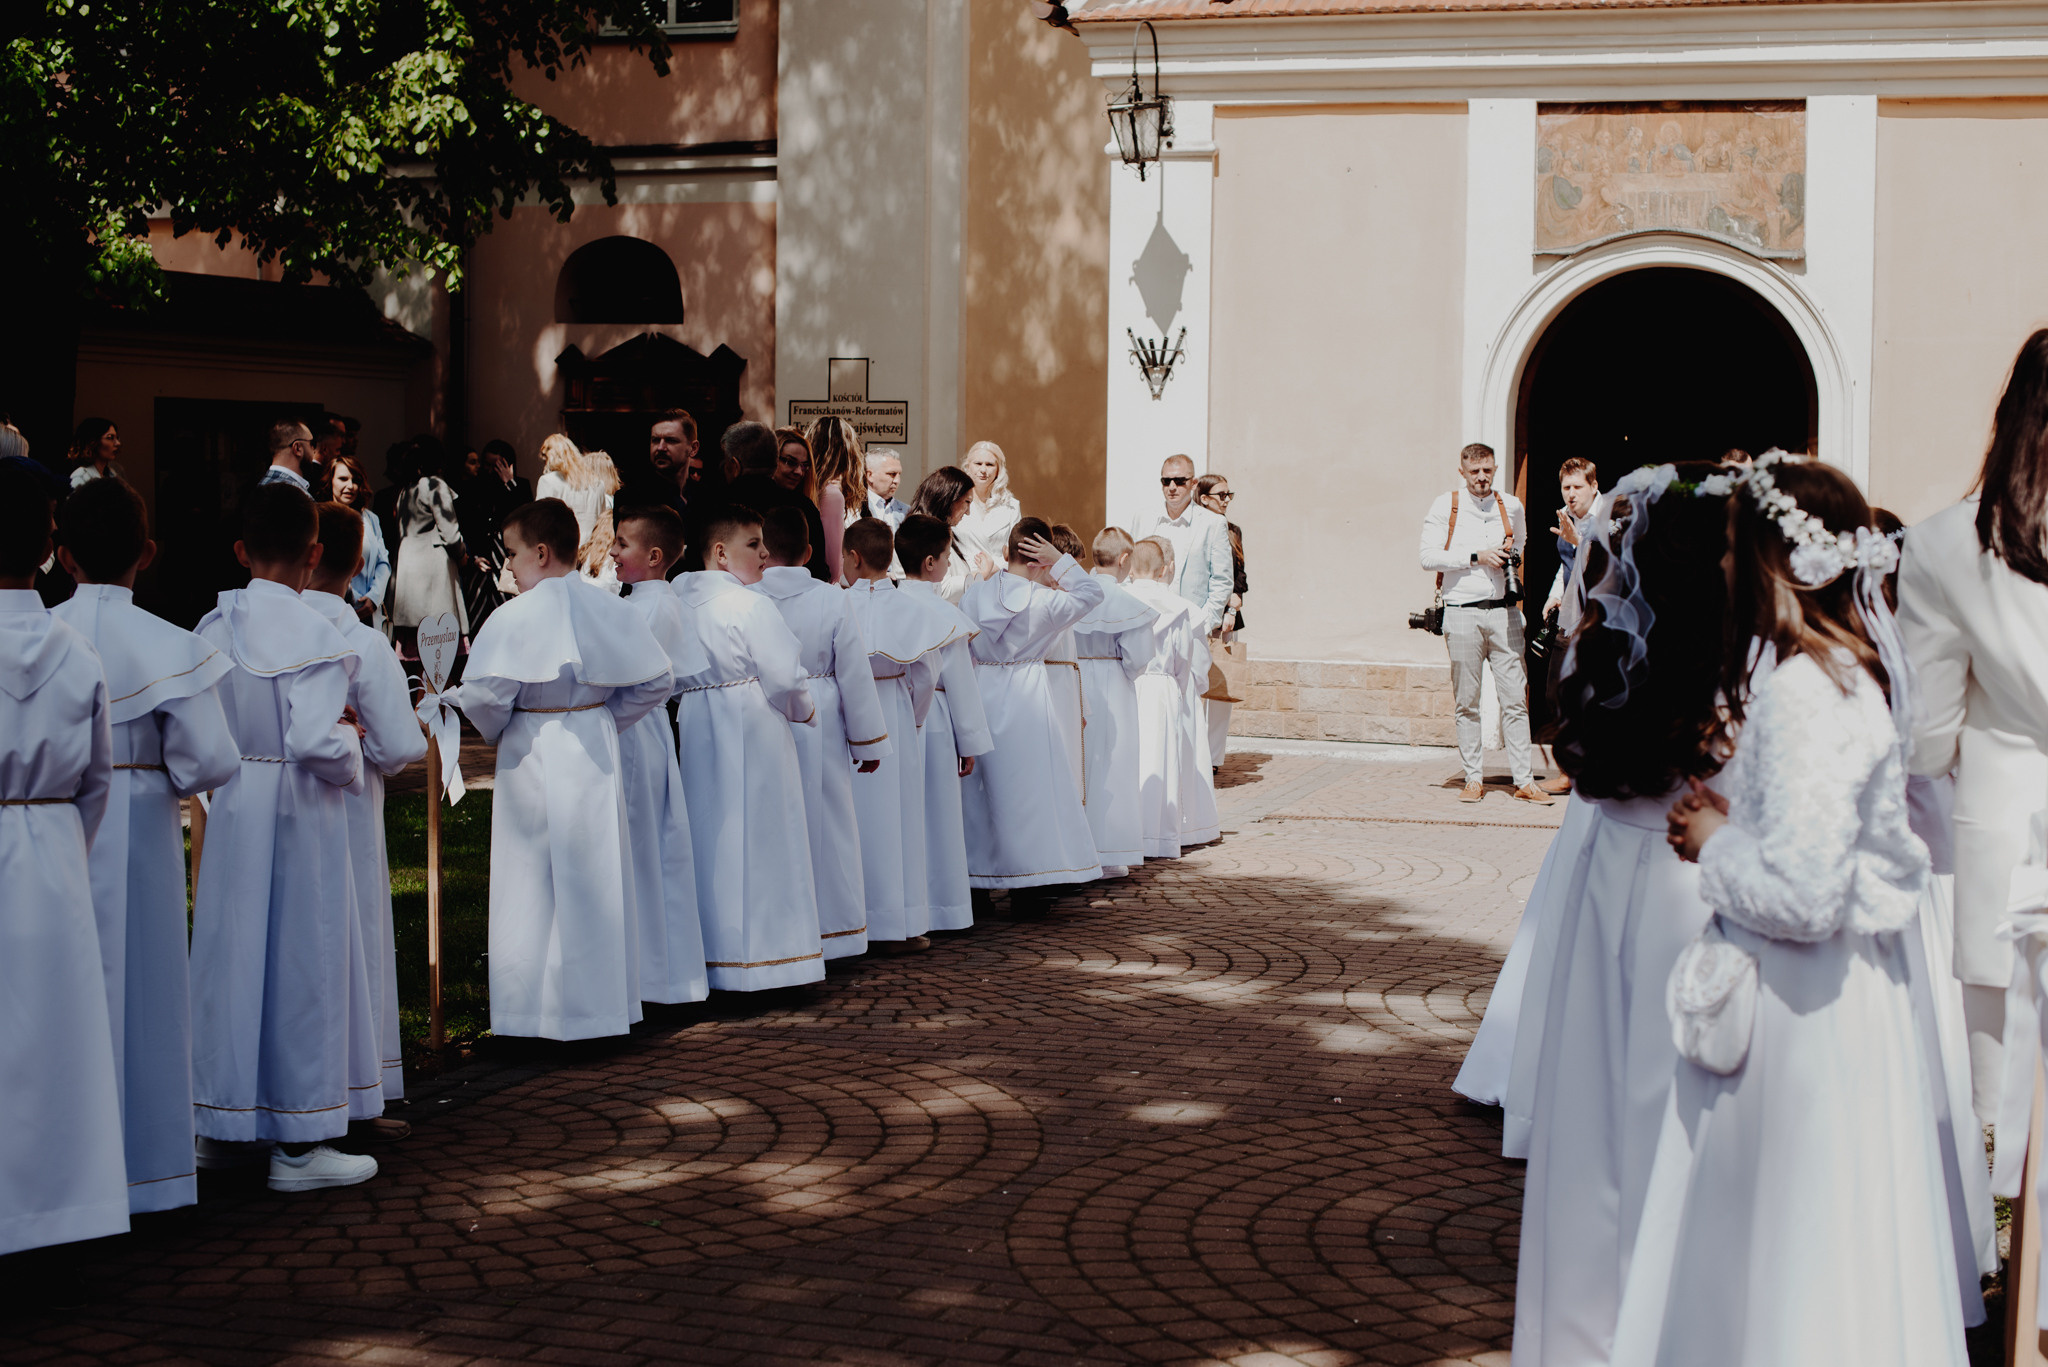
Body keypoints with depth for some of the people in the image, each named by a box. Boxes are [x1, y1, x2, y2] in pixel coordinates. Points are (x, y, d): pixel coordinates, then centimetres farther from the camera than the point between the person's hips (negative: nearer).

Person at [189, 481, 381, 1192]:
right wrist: (350, 747, -4)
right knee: (301, 963, 2)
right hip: (299, 812, -6)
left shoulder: (214, 628, 2)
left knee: (232, 953, 15)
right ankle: (298, 1143, 9)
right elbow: (315, 740, -24)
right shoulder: (313, 633, -17)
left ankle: (225, 1126, 25)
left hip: (230, 806, 6)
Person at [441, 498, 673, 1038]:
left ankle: (537, 1013, 8)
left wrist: (494, 731, 0)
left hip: (533, 759, -5)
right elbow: (657, 680, 5)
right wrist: (605, 719, 11)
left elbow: (485, 695, -20)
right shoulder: (610, 609, 1)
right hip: (595, 753, 5)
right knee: (596, 879, 13)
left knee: (533, 885, 4)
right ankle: (600, 1002, 20)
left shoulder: (514, 617, -15)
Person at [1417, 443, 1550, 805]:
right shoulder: (1445, 506, 1)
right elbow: (1429, 557, -6)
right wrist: (1475, 557, -12)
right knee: (1467, 701, 2)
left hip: (1503, 611, 2)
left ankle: (1524, 781, 1)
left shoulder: (1511, 506, 11)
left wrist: (1515, 556, 5)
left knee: (1515, 698, -2)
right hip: (1462, 612, -2)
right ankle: (1474, 779, 10)